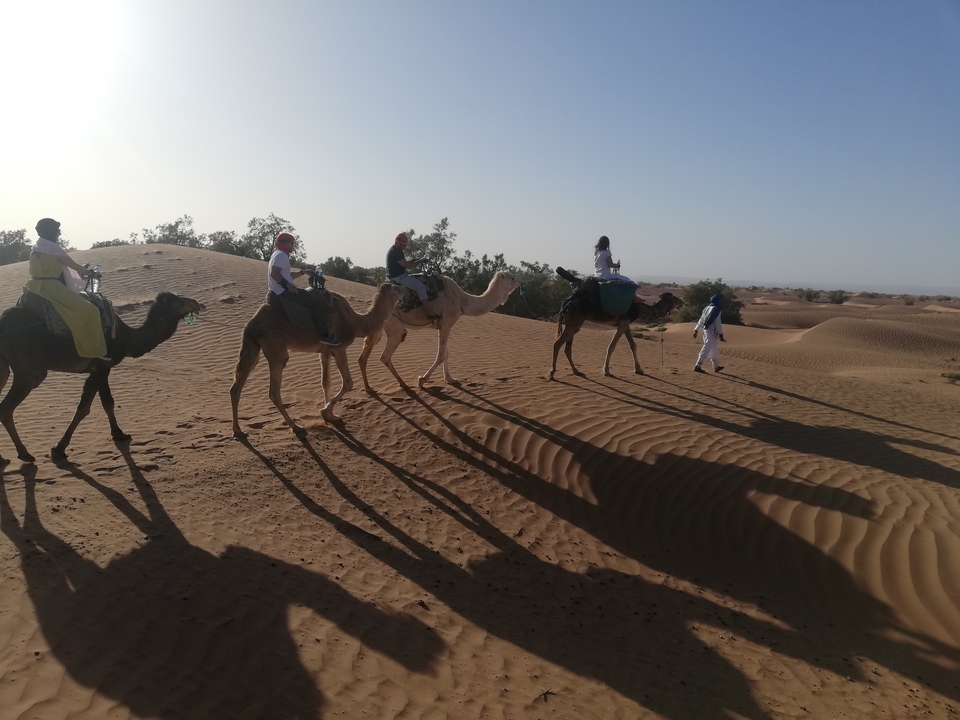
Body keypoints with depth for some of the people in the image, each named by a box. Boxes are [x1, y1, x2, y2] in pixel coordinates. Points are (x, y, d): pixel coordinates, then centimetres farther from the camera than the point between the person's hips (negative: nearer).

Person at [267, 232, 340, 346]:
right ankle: (325, 335, -17)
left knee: (312, 297, 24)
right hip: (284, 291, -12)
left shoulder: (279, 255, 23)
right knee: (316, 303, -15)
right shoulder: (281, 255, -11)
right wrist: (288, 285, -23)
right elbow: (273, 273, -24)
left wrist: (302, 272, 18)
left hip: (281, 291, 12)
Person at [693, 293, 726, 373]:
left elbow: (701, 320, 14)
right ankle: (698, 366, -12)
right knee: (706, 349, -9)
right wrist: (721, 334, -12)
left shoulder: (707, 308, 13)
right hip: (712, 332, -9)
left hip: (706, 331, 9)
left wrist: (696, 330, 16)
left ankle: (716, 366, 27)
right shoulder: (716, 309, -12)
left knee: (713, 350, 17)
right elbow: (718, 323, -15)